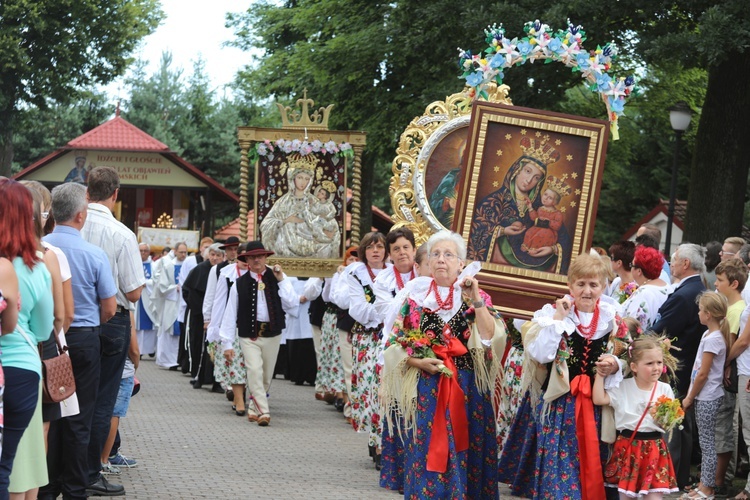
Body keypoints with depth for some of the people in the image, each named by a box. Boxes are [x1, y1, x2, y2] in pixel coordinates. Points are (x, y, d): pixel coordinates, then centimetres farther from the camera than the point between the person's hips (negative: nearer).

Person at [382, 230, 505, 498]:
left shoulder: (477, 296, 5)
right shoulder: (415, 295, 5)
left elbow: (490, 337, -11)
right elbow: (394, 341, 3)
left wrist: (476, 301, -18)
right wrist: (418, 362, -12)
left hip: (467, 388, 0)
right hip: (425, 388, 0)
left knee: (466, 455, 4)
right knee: (425, 454, -1)